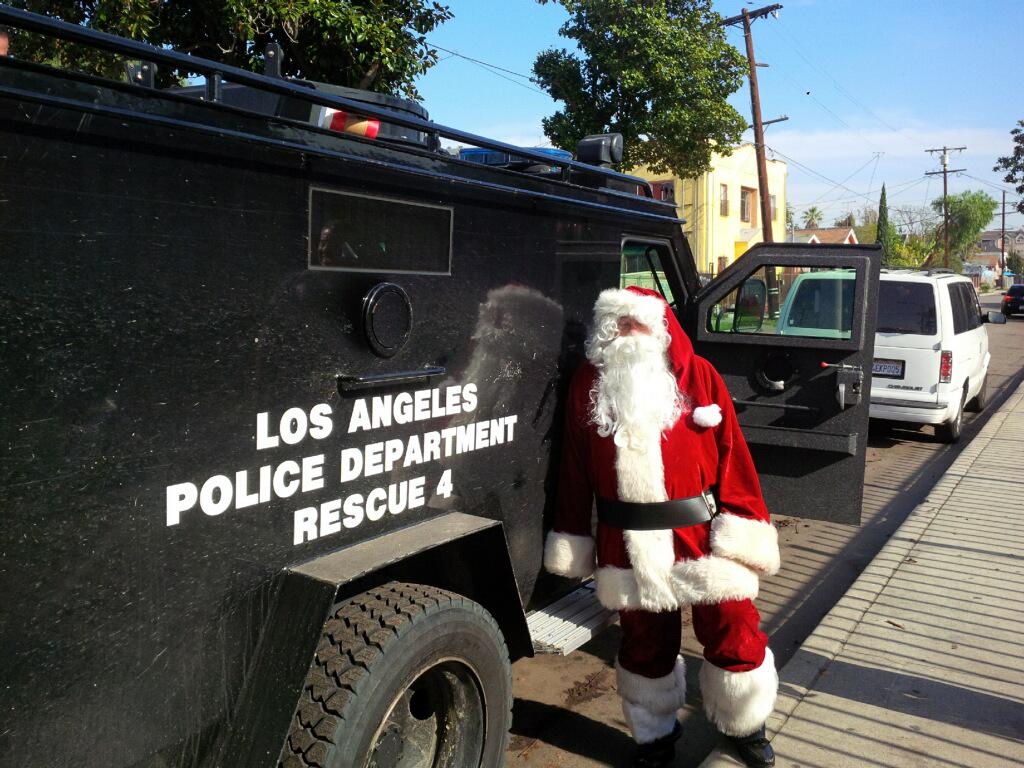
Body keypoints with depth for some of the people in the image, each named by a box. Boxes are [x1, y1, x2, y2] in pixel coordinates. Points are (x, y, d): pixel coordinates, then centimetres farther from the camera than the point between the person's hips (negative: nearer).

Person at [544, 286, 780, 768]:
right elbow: (574, 469, 2)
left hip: (704, 537, -1)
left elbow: (732, 456, -5)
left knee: (734, 638, 9)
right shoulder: (587, 385, 2)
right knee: (645, 645, 16)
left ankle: (746, 726, 37)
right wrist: (572, 540, 2)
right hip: (630, 548, 1)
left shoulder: (699, 375, -2)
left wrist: (741, 529, -10)